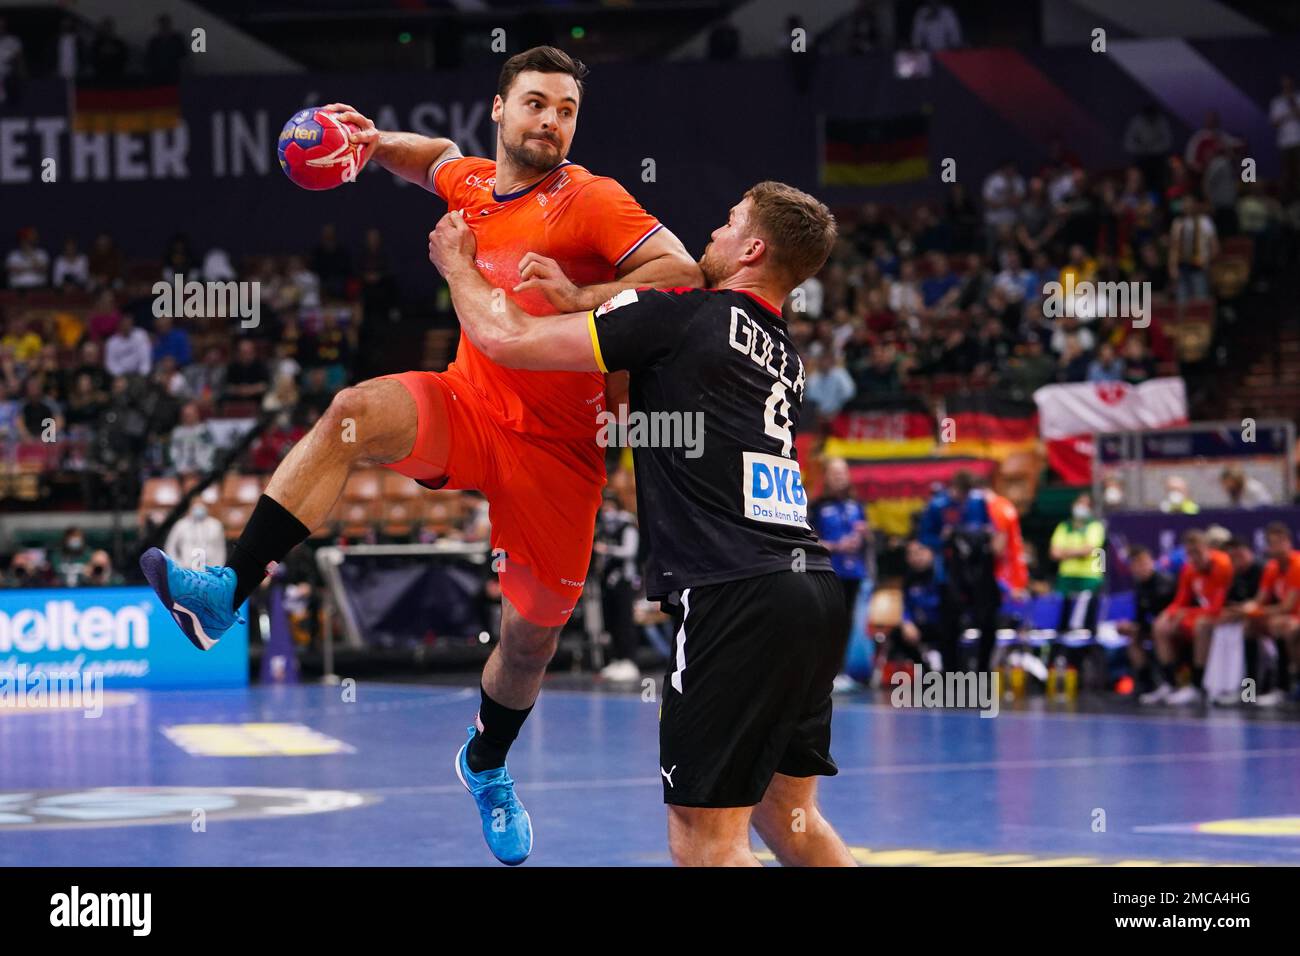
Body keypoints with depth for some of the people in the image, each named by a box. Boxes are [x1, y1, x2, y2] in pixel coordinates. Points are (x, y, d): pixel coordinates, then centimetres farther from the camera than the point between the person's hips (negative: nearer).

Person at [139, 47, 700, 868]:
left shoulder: (591, 201, -11)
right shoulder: (471, 183, 6)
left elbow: (682, 271, -21)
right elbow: (439, 159, 31)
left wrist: (583, 299, -32)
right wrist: (378, 144, 11)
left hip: (557, 446, -3)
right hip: (470, 407, 3)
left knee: (533, 638, 8)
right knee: (354, 411, -30)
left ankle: (487, 767, 41)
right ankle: (229, 592, -34)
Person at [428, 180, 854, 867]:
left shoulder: (682, 314, -4)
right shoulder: (782, 351, 19)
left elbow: (507, 339, -1)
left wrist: (457, 265, 18)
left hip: (739, 599, -8)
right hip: (812, 587, 8)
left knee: (703, 841, -4)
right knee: (784, 815, 19)